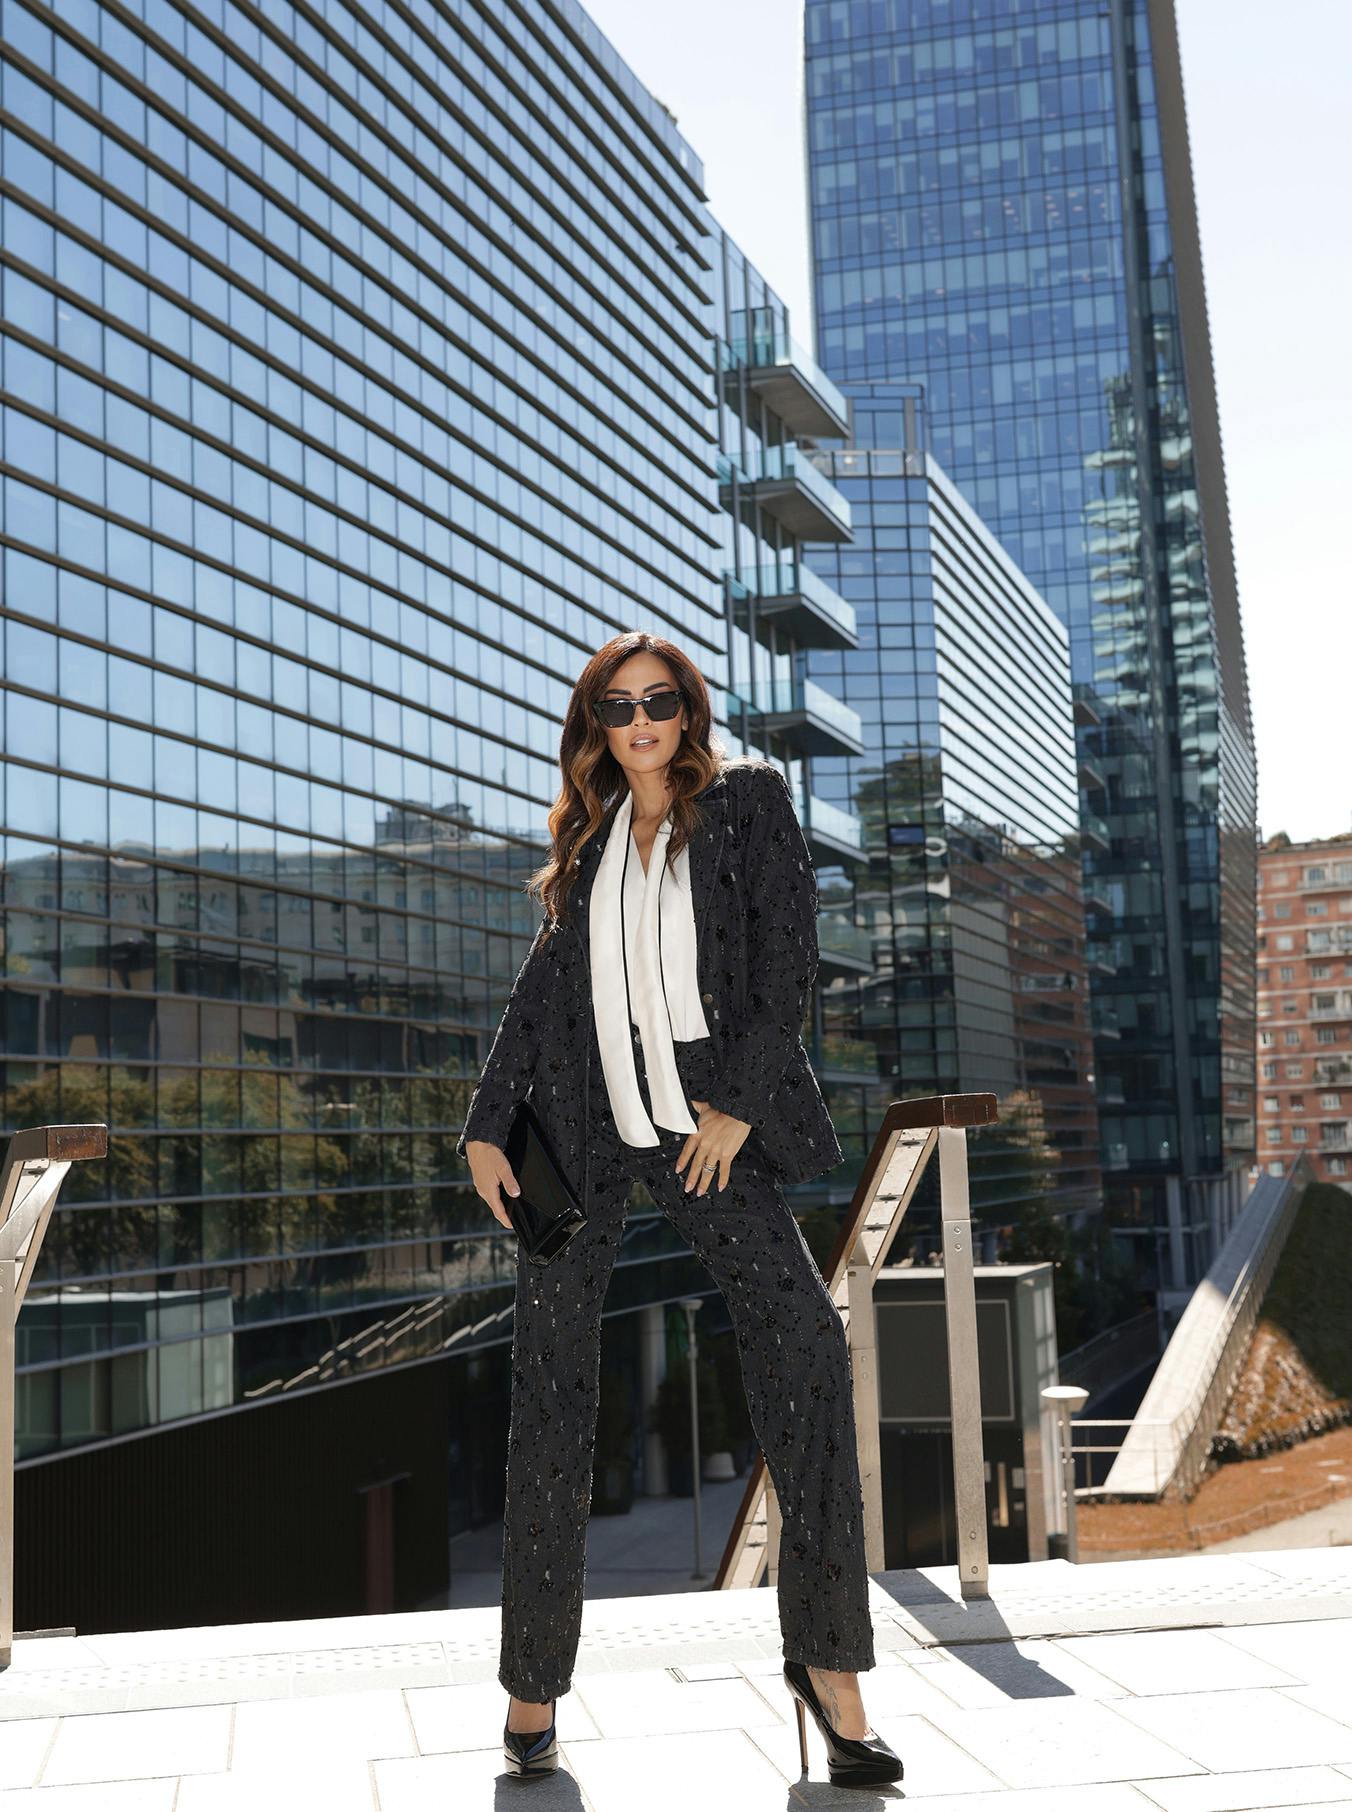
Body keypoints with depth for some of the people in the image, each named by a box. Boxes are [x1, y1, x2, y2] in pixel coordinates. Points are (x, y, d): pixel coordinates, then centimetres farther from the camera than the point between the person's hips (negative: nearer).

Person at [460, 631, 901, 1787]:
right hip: (582, 1121, 3)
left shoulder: (749, 801, 6)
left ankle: (829, 1661, -6)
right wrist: (487, 1127, 4)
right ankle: (535, 1684, 10)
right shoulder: (590, 836, 16)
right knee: (551, 1385, 0)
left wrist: (740, 1103, -11)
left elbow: (789, 961, -1)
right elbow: (544, 984, 13)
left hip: (705, 1116, -3)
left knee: (803, 1335, -17)